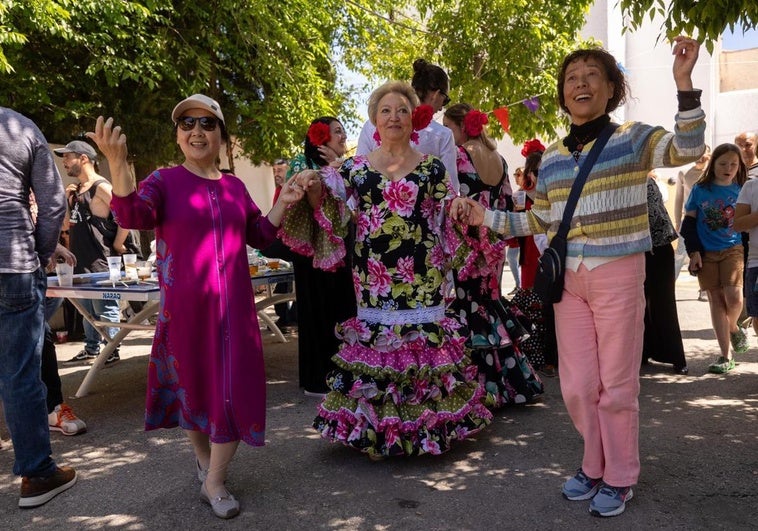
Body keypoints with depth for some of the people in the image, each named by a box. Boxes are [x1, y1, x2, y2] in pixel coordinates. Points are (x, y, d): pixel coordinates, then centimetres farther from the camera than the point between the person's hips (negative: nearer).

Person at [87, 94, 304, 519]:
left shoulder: (235, 186, 9)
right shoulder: (164, 180, -3)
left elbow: (261, 236, 16)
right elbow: (134, 215, -23)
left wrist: (282, 205, 1)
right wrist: (118, 163, -38)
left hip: (234, 305, 3)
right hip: (185, 305, -3)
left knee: (235, 388, 1)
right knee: (193, 383, 14)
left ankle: (215, 481, 19)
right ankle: (204, 455, 41)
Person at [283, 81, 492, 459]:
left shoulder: (433, 169, 8)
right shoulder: (355, 168, 9)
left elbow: (451, 225, 7)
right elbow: (328, 214, 2)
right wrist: (314, 190, -17)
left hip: (422, 278, 0)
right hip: (374, 280, 1)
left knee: (424, 341, 3)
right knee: (375, 338, 4)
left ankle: (429, 425, 22)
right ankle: (376, 431, 20)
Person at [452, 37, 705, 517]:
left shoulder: (632, 139, -1)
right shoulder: (551, 159, 10)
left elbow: (688, 149, -19)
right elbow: (538, 221, 14)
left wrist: (684, 83, -26)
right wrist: (485, 216, 6)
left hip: (618, 275, -4)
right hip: (567, 279, 4)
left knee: (617, 383, 5)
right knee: (577, 384, 10)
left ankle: (619, 477, 25)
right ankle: (595, 466, 32)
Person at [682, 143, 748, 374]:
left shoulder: (742, 191, 3)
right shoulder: (700, 189, 2)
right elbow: (689, 222, 5)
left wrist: (748, 253, 4)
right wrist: (694, 251, -2)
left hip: (733, 250, 0)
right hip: (706, 254, 1)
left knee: (733, 296, -19)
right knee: (716, 302, 2)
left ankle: (734, 328, 17)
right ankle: (726, 356, 10)